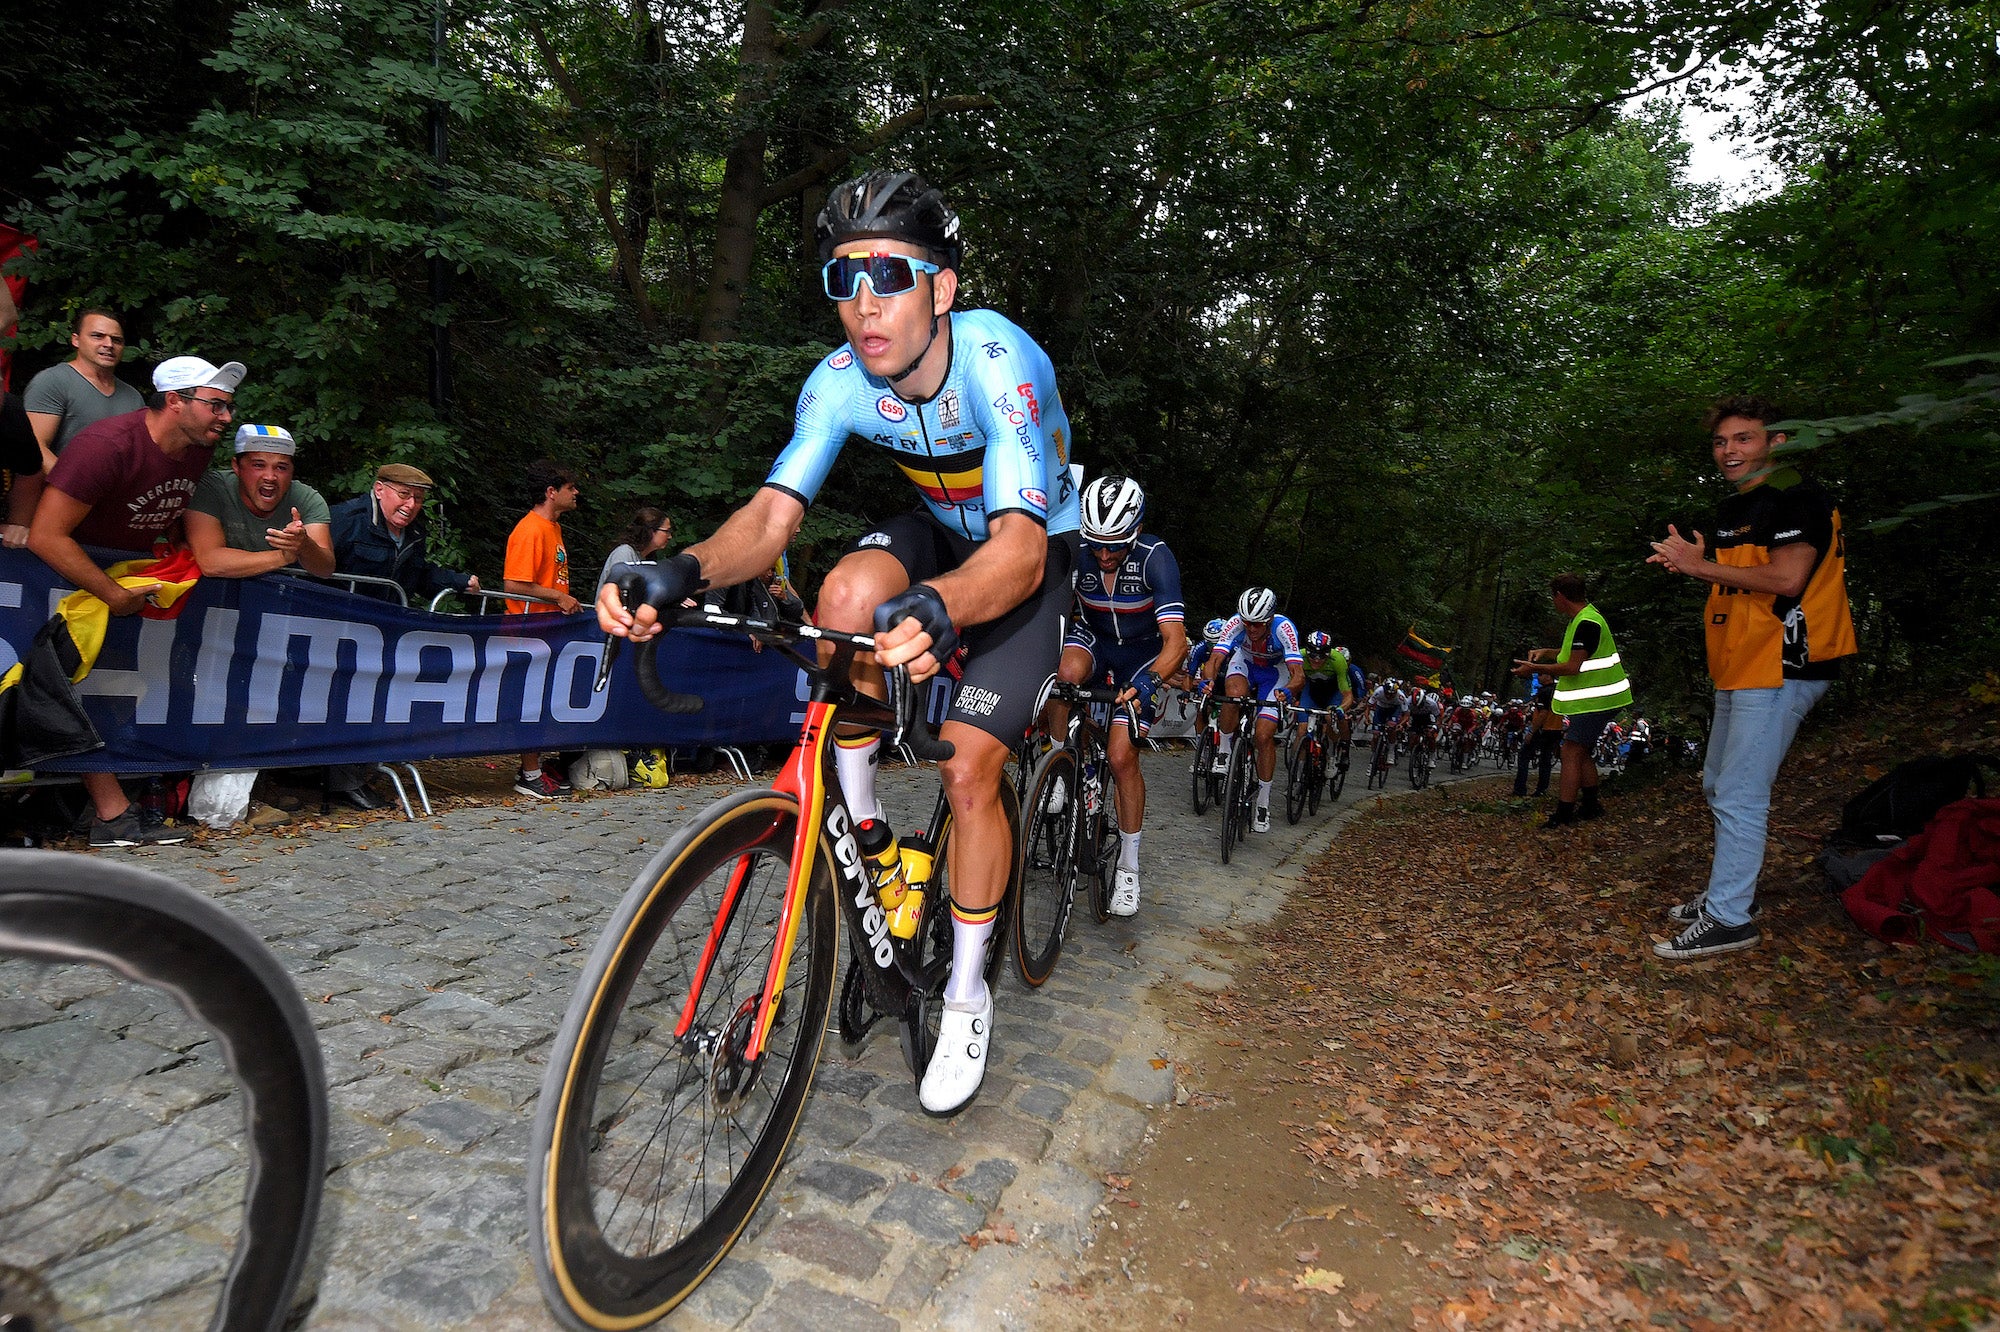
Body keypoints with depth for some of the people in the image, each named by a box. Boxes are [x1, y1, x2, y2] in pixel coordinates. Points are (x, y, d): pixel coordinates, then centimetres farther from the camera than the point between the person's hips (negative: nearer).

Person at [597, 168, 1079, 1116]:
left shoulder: (997, 362, -32)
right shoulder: (841, 381, -17)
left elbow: (1019, 548, -43)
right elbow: (773, 513, -24)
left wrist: (939, 608, -64)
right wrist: (682, 572, -45)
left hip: (1034, 549, -4)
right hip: (941, 533, 5)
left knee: (967, 769, -14)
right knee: (850, 592, -30)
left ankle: (966, 994, 8)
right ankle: (860, 825, -8)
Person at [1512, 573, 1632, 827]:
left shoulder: (1586, 623, -21)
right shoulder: (1583, 617, 12)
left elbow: (1573, 666, -24)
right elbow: (1574, 652, 26)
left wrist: (1534, 668, -16)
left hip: (1594, 700, -11)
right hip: (1594, 698, 11)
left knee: (1571, 753, -11)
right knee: (1582, 754, 19)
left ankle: (1562, 817, -11)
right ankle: (1590, 806, 31)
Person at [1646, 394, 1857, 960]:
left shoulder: (1798, 498, -12)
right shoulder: (1734, 507, 18)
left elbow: (1785, 580, -24)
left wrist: (1702, 566, -15)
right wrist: (1695, 563, 5)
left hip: (1781, 665, -11)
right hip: (1740, 667, 11)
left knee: (1738, 795, -10)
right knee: (1718, 785, 18)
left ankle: (1729, 918, -4)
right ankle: (1732, 889, 31)